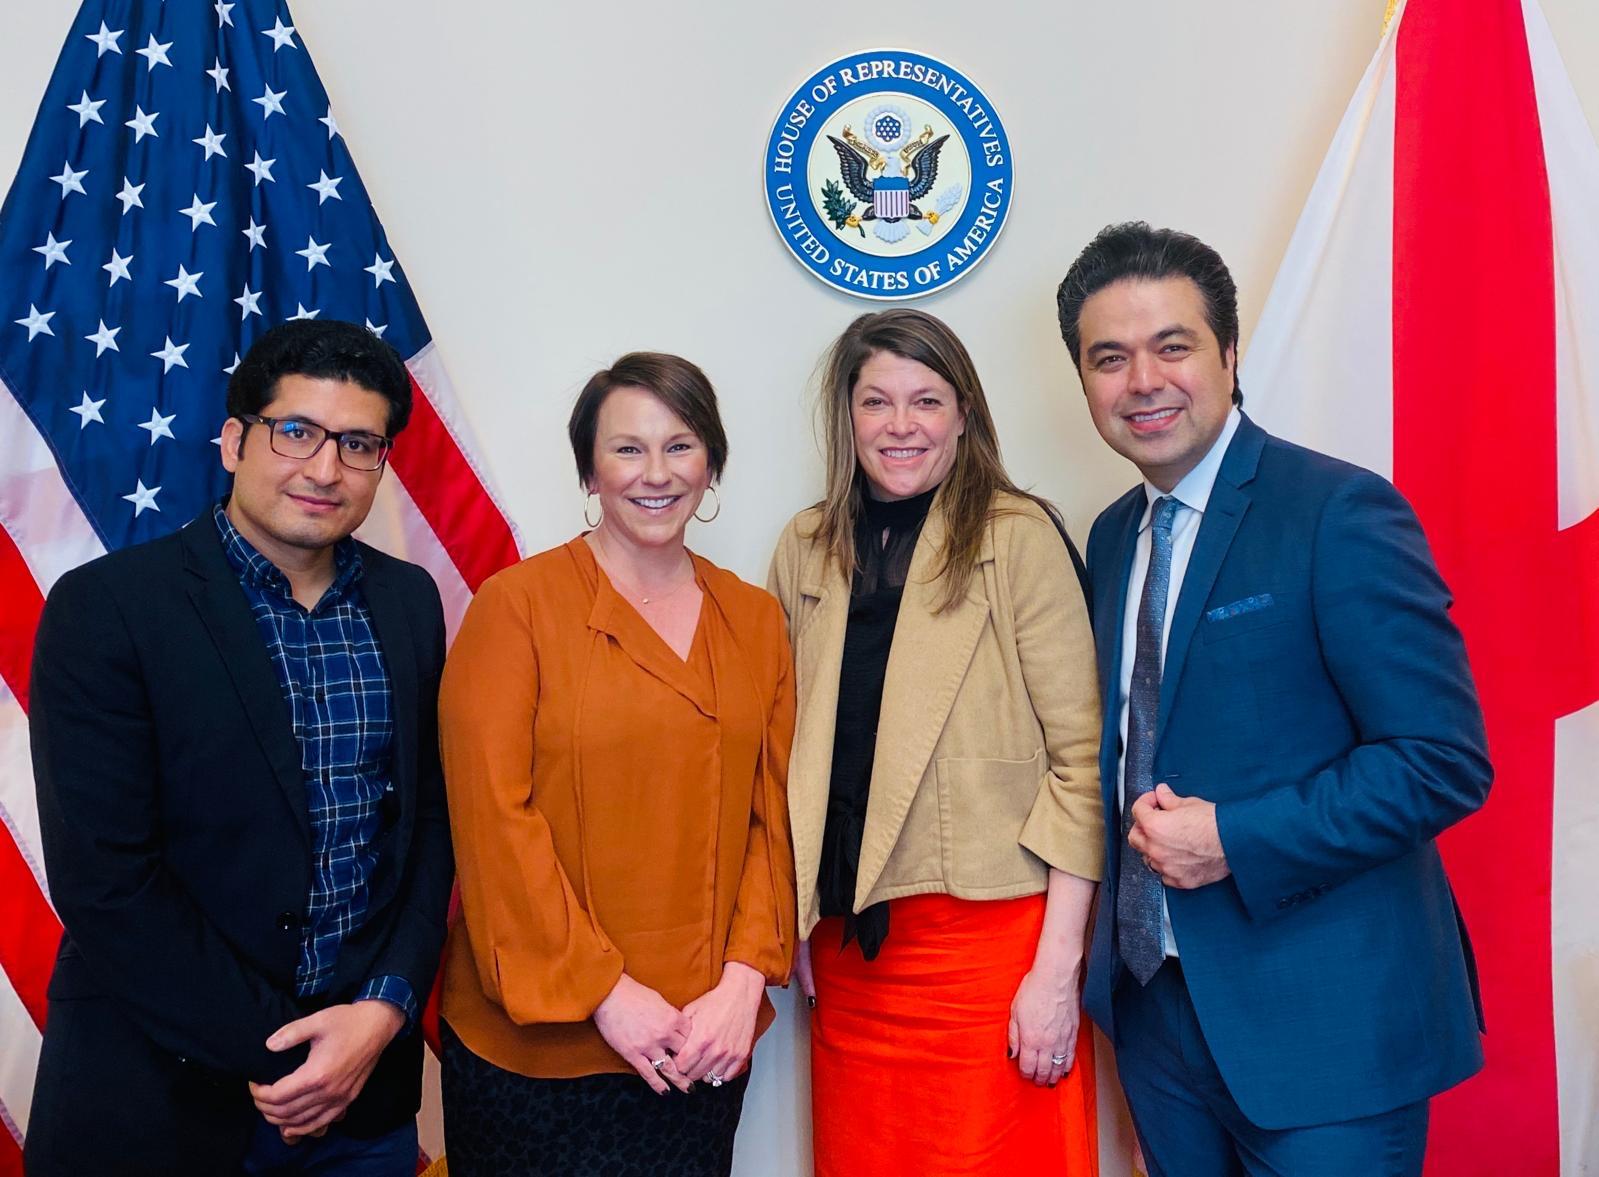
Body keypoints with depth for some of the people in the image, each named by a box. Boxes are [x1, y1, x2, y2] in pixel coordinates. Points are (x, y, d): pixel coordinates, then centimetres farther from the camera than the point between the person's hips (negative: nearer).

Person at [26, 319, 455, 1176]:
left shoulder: (410, 601, 1)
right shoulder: (105, 606, -12)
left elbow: (431, 817, 4)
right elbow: (102, 880, -15)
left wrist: (388, 1006, -8)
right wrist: (272, 1050, -14)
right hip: (159, 1096, -3)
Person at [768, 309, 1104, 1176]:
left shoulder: (1019, 537, -8)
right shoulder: (805, 551, 5)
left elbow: (1080, 757, -9)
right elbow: (794, 754, 11)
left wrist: (1057, 969, -11)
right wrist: (793, 923, 9)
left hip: (989, 935, -4)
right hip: (847, 942, 4)